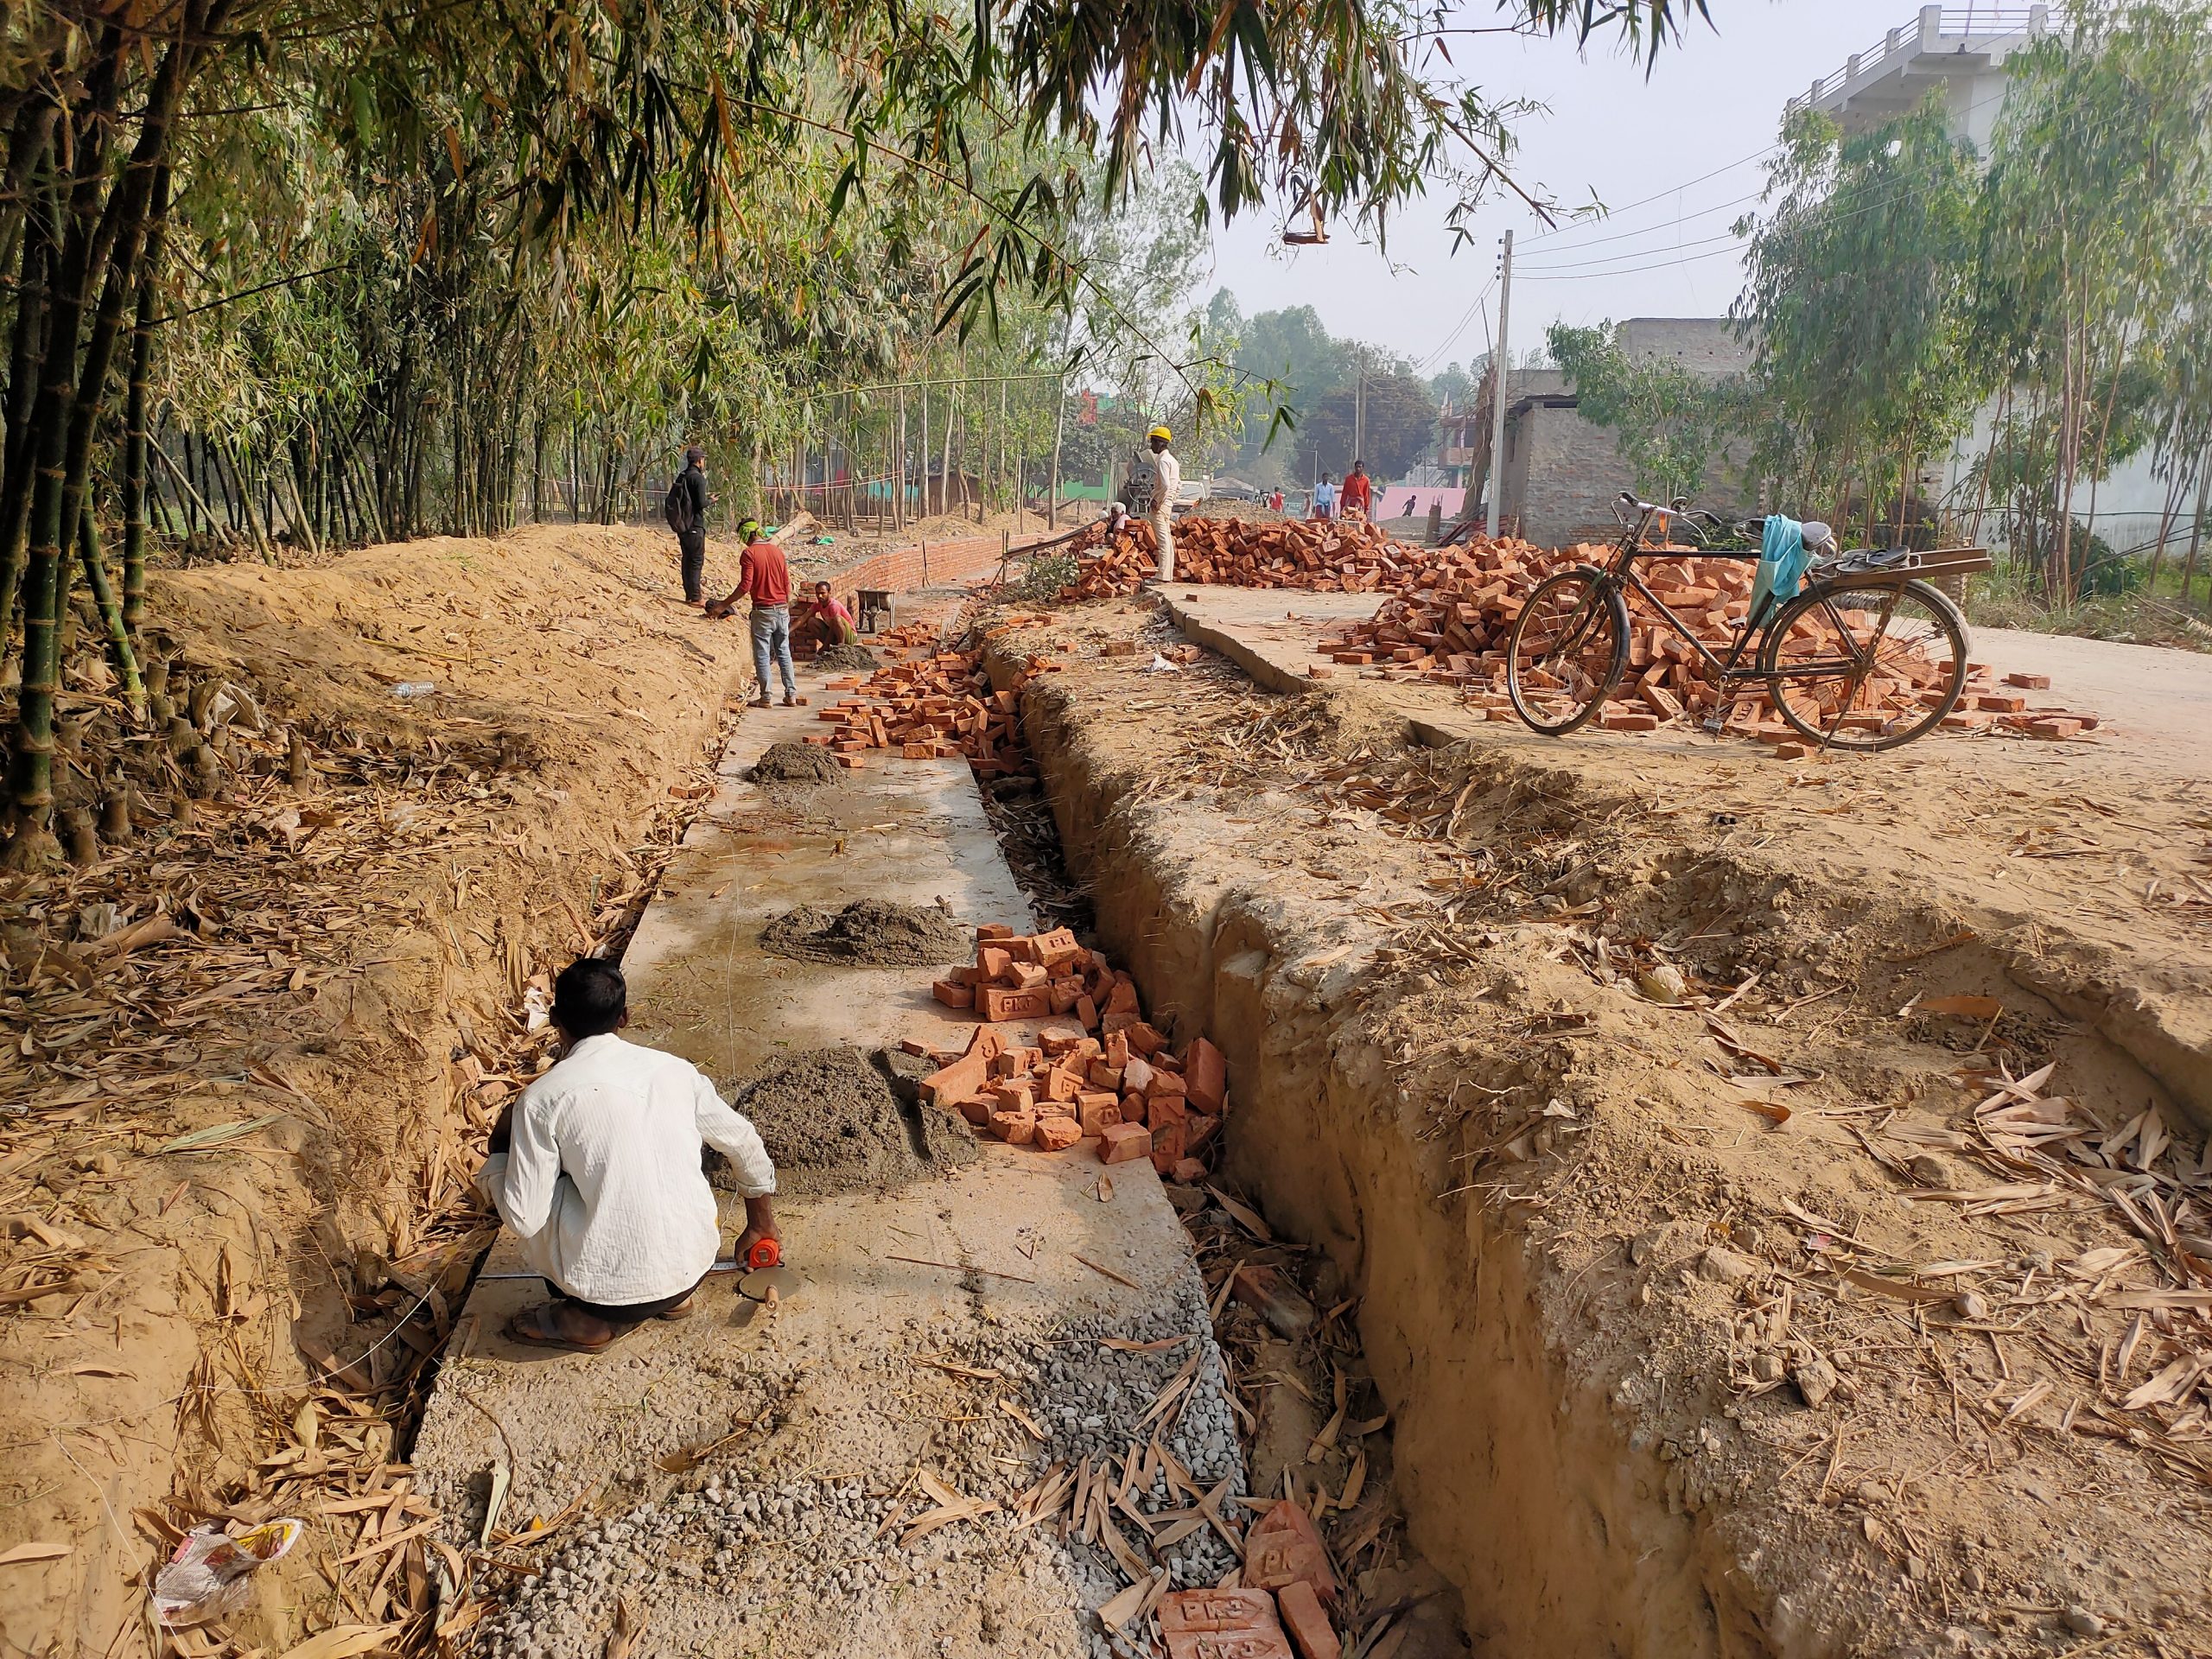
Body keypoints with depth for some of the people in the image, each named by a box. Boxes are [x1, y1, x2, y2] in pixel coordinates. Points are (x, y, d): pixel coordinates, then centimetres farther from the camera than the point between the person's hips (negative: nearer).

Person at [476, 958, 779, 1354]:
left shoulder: (541, 1098, -9)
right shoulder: (675, 1069, 5)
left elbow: (524, 1220, -7)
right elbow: (745, 1144, 16)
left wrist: (501, 1150, 12)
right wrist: (761, 1223, 32)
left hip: (614, 1289, -4)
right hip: (695, 1267, 5)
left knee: (499, 1169, 13)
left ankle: (589, 1319, 14)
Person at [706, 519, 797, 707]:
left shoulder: (749, 553, -9)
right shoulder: (777, 551, 8)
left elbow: (745, 586, -16)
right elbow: (787, 584, 10)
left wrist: (723, 605, -10)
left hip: (763, 611, -5)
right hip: (782, 609, 5)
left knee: (762, 656, 3)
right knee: (784, 652, 11)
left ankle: (765, 698, 5)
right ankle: (791, 695, 10)